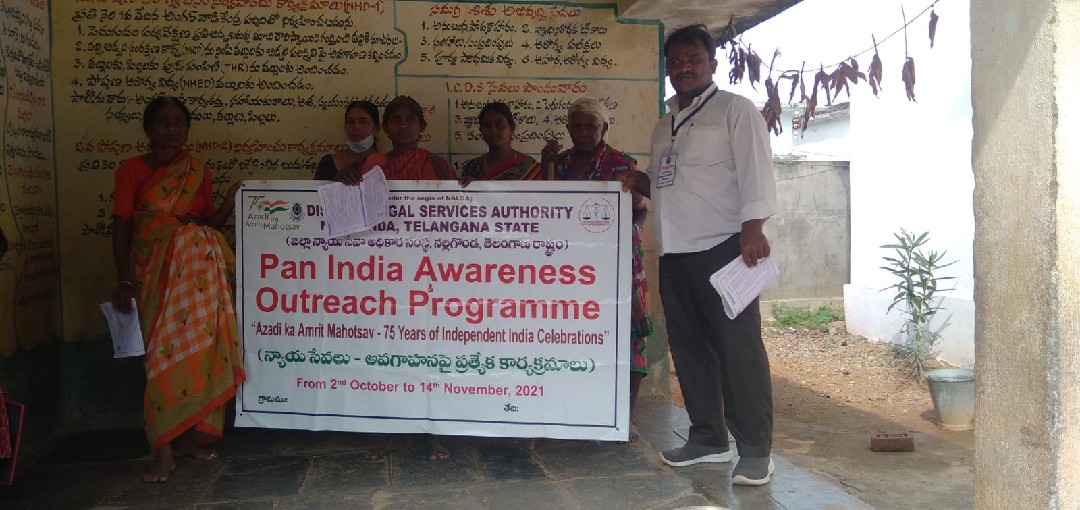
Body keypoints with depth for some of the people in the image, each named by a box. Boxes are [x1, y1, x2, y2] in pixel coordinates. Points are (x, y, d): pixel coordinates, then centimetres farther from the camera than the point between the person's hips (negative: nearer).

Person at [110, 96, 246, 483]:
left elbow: (209, 220, 12)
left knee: (199, 345, 0)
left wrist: (230, 201, -6)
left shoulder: (198, 171, 11)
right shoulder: (132, 170, 1)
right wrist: (125, 280, -9)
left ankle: (190, 436, 10)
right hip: (156, 268, -3)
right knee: (166, 351, -7)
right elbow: (121, 226, -3)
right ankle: (165, 448, -3)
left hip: (199, 268, 3)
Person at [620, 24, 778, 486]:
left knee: (738, 350, -5)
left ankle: (755, 451, 3)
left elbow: (756, 172, -11)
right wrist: (639, 184, 9)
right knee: (689, 348, 11)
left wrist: (752, 229, -22)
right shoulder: (664, 125, 21)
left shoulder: (735, 110, 0)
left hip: (723, 247, -7)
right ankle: (708, 438, 22)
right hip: (674, 253, 7)